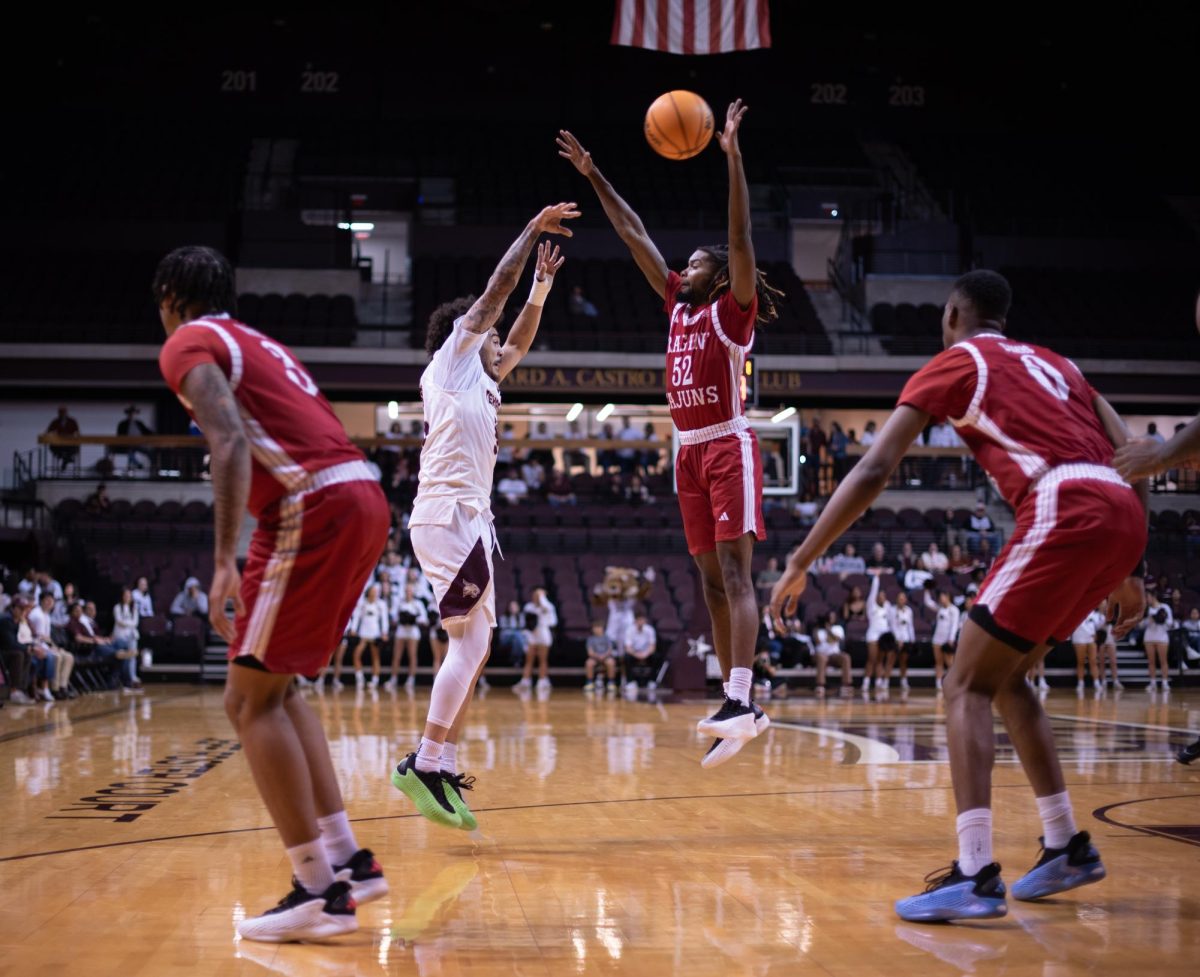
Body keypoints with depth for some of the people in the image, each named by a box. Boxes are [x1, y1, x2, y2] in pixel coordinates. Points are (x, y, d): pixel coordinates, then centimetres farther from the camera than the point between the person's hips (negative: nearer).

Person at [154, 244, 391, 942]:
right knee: (276, 687, 19)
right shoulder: (260, 344, 28)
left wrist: (225, 561, -23)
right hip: (364, 498, 9)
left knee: (251, 700, -1)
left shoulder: (190, 343, 2)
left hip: (315, 509, -9)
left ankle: (321, 893, -4)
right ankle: (348, 860, 17)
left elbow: (231, 441, -16)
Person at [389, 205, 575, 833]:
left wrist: (542, 287, 32)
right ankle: (424, 763, -17)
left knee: (473, 647, 7)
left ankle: (442, 766, 6)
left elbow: (517, 344, 38)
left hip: (467, 518, 10)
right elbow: (496, 291, 0)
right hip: (449, 516, -10)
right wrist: (533, 231, 8)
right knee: (471, 645, -15)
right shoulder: (450, 359, 2)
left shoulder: (480, 376, 23)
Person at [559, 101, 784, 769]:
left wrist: (733, 156, -22)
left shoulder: (733, 310, -2)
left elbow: (741, 236, -15)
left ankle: (741, 702, -26)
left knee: (733, 570, -17)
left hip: (729, 446, -8)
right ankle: (736, 705, 8)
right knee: (712, 578, 5)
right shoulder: (680, 305, 15)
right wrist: (594, 176, 20)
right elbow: (634, 235, 18)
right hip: (690, 451, 8)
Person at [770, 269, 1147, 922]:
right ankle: (1067, 848, 23)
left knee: (967, 686, -1)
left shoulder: (954, 362, 11)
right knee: (1006, 677, 21)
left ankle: (975, 878, -11)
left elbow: (873, 471, 1)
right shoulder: (1052, 363, 30)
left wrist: (800, 563, 4)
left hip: (1065, 513, -7)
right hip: (1123, 512, 7)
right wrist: (1127, 573, 28)